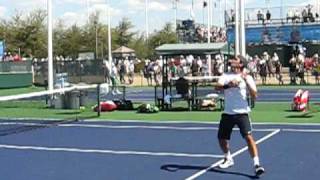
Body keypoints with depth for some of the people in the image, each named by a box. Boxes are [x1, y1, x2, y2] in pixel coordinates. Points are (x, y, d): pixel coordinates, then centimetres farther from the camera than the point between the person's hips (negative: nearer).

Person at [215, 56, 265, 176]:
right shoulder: (226, 76, 8)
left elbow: (254, 95, -9)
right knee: (222, 139, 11)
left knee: (248, 136, -18)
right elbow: (217, 87, -11)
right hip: (227, 113, 4)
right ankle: (228, 159, 38)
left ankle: (256, 164, -16)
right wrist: (228, 85, -30)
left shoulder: (247, 78, 1)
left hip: (242, 113, -3)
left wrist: (247, 82, -22)